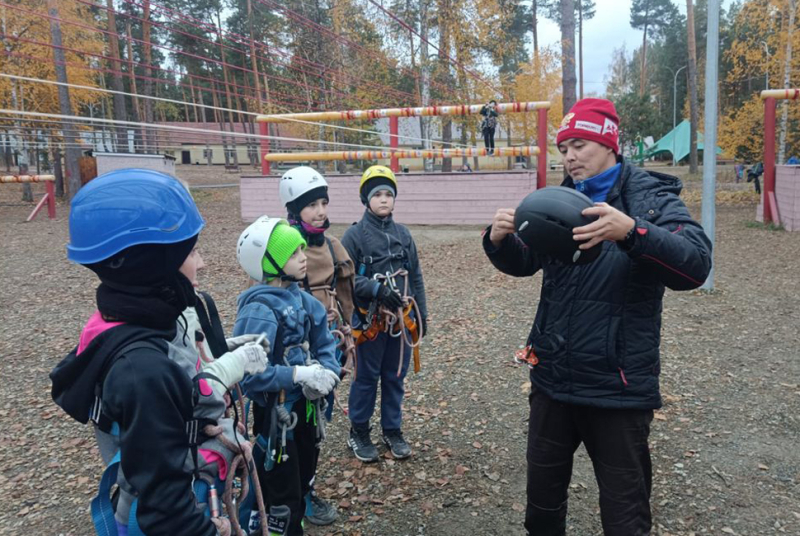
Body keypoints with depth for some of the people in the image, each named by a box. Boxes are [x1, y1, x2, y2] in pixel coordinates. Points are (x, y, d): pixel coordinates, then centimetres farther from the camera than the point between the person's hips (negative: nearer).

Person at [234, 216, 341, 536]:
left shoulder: (300, 297, -2)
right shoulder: (259, 309, -25)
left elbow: (325, 343, 5)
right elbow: (248, 372, -31)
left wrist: (327, 372, -13)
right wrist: (298, 374, -27)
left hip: (305, 405, 8)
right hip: (276, 412, -8)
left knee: (303, 482, 27)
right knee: (282, 497, 10)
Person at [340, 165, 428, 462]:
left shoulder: (403, 233, 6)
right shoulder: (355, 234, -8)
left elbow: (416, 277, 10)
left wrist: (421, 314, 10)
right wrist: (377, 289, -24)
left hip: (402, 319, 4)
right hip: (370, 320, -4)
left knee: (395, 377, 15)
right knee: (366, 378, 9)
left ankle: (392, 430, 31)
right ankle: (358, 432, 27)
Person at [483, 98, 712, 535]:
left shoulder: (651, 197, -8)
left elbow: (695, 265, -23)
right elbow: (523, 263, 8)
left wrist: (632, 231, -41)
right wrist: (499, 240, -14)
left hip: (617, 388, -4)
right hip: (552, 381, 5)